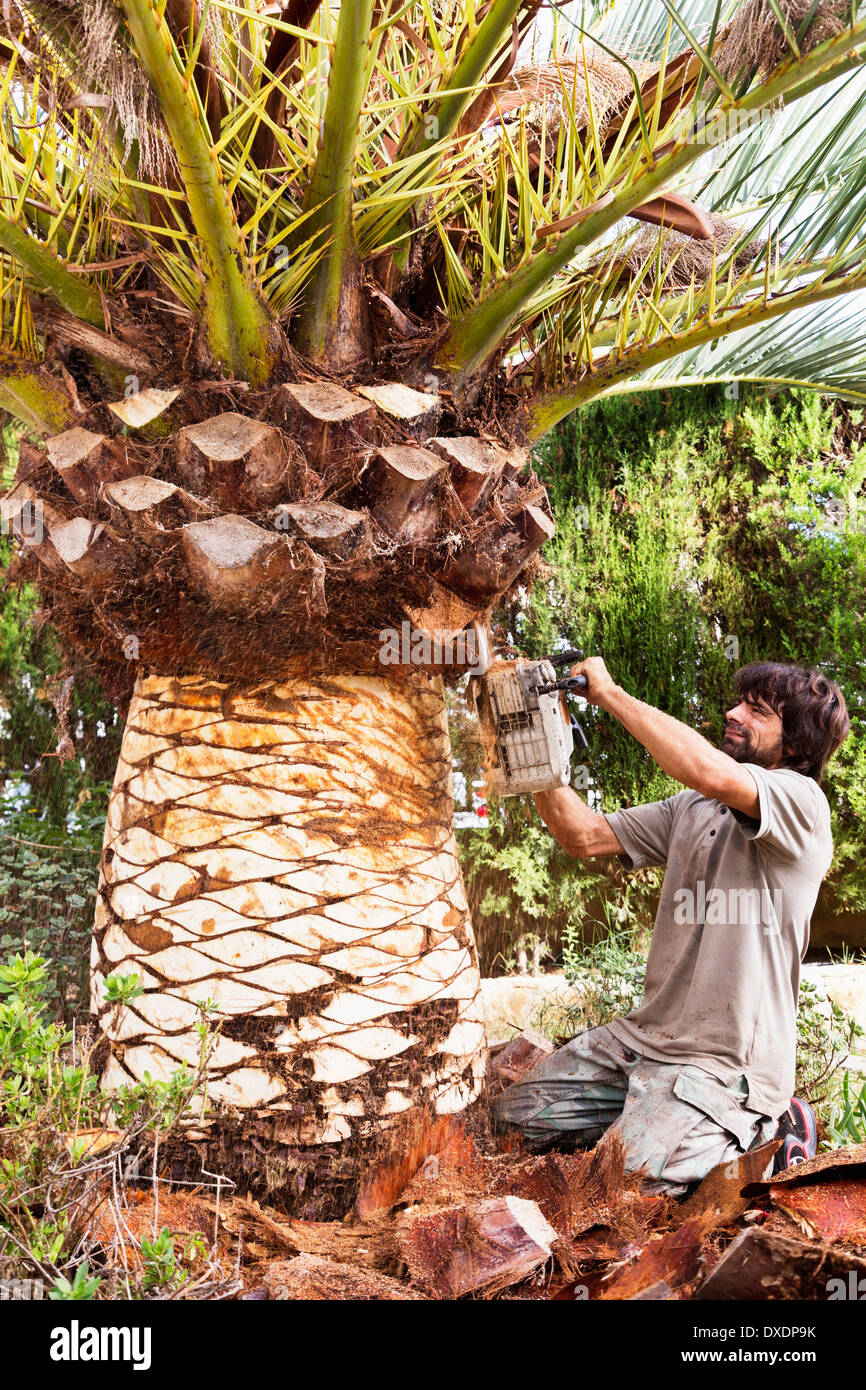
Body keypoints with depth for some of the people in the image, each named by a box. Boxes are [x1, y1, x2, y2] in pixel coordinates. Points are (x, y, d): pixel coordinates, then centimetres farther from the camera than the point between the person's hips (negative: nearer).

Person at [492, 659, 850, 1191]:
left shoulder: (801, 800, -11)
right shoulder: (692, 807, 13)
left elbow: (712, 773, -32)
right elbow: (584, 835, 9)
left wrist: (608, 691, -23)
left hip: (732, 1060, -7)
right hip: (648, 1035, 7)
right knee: (517, 1116, 5)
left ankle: (768, 1126, 2)